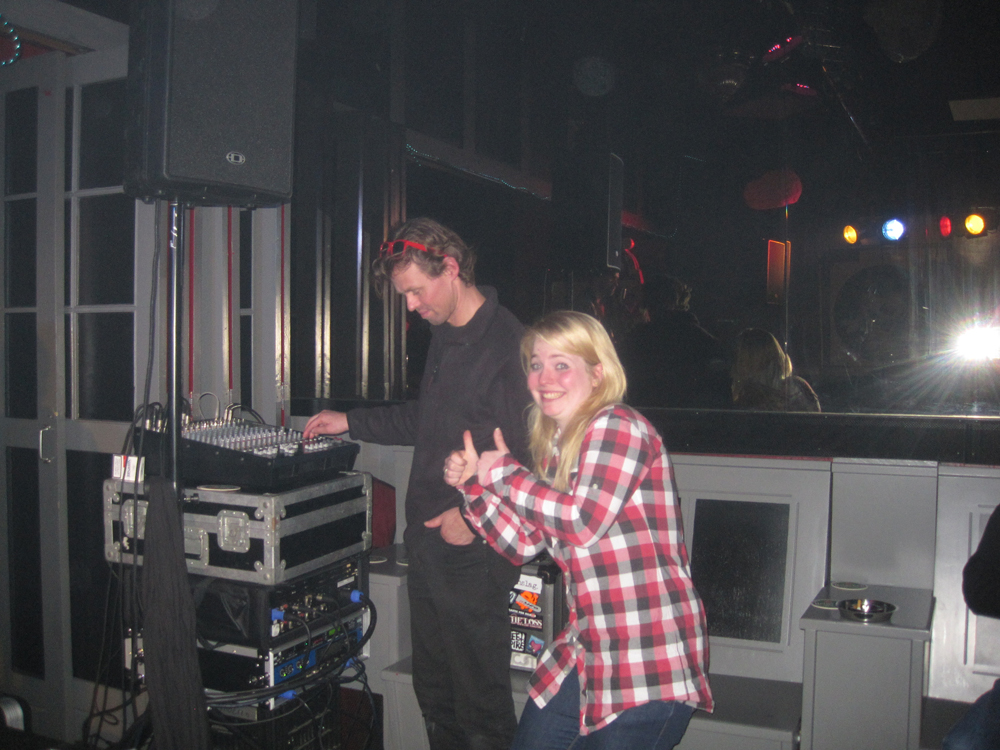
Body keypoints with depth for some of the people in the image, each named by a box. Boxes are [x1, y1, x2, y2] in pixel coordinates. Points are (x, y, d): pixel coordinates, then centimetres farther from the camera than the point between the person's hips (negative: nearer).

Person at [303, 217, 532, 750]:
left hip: (474, 552, -9)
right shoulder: (444, 336, 12)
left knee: (480, 698, 4)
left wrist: (474, 513, -20)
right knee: (433, 691, 20)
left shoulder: (508, 344, -18)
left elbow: (528, 457, -22)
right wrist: (351, 423, 24)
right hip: (427, 542, 9)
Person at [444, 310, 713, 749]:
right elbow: (523, 544, 13)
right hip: (587, 649, 9)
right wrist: (473, 483, 2)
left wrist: (504, 473, -14)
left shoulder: (617, 426, -12)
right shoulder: (555, 445, 13)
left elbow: (585, 521, -25)